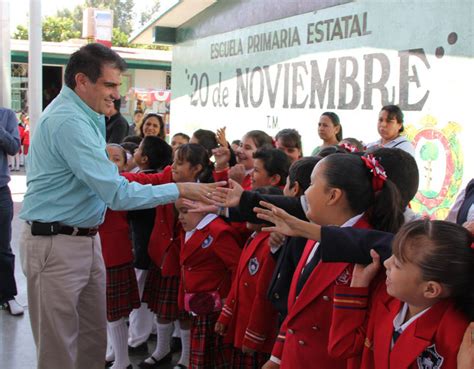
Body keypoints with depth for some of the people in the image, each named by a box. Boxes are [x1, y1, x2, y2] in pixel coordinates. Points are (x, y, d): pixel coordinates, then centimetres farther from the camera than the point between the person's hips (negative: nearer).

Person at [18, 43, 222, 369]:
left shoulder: (83, 116, 10)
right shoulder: (69, 121, -22)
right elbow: (118, 195, -25)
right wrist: (179, 190, -19)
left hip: (86, 240, 9)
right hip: (57, 245, -9)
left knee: (93, 339, 16)